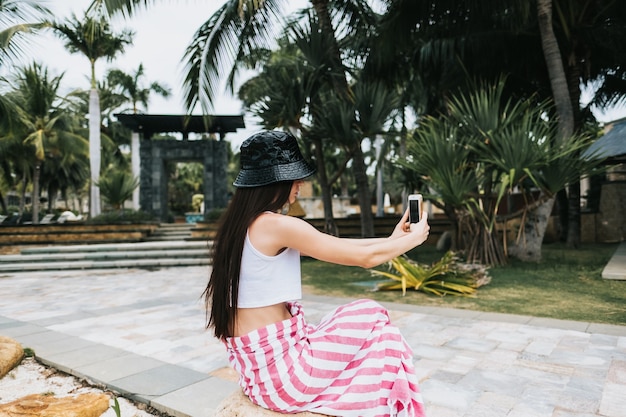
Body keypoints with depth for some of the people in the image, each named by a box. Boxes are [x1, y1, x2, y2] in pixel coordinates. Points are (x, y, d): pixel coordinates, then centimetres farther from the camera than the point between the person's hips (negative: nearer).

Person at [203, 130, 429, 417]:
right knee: (373, 320, 5)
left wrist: (391, 239, 15)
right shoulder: (277, 225, -21)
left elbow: (334, 245, 12)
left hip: (254, 361, 9)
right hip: (276, 366, -9)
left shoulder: (240, 221, 7)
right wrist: (413, 239, 5)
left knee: (364, 329, 18)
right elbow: (366, 258, -14)